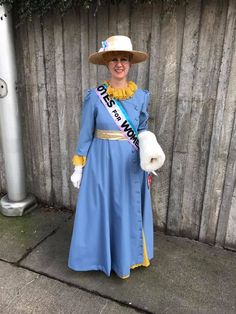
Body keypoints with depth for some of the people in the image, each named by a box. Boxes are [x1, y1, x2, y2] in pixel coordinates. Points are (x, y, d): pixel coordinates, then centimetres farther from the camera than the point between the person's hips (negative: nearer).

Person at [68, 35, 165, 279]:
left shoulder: (141, 96, 0)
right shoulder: (94, 96, -7)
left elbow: (143, 131, 10)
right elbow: (85, 135, -2)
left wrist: (149, 152, -5)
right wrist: (78, 167, 0)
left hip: (131, 165, 2)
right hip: (101, 163, -2)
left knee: (129, 212, 15)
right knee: (100, 211, 11)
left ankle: (126, 255, 42)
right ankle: (101, 254, 39)